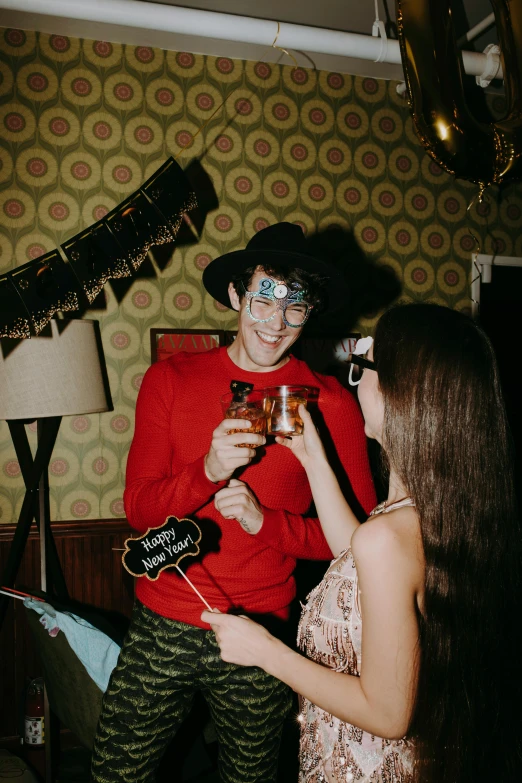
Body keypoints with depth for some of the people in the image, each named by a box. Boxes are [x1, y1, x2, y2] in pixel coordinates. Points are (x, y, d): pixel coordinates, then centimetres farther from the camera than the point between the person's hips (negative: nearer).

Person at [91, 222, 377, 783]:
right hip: (159, 629, 2)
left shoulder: (333, 405, -8)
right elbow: (138, 508, -6)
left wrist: (264, 521, -19)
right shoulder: (170, 380, -3)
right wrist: (208, 471, -24)